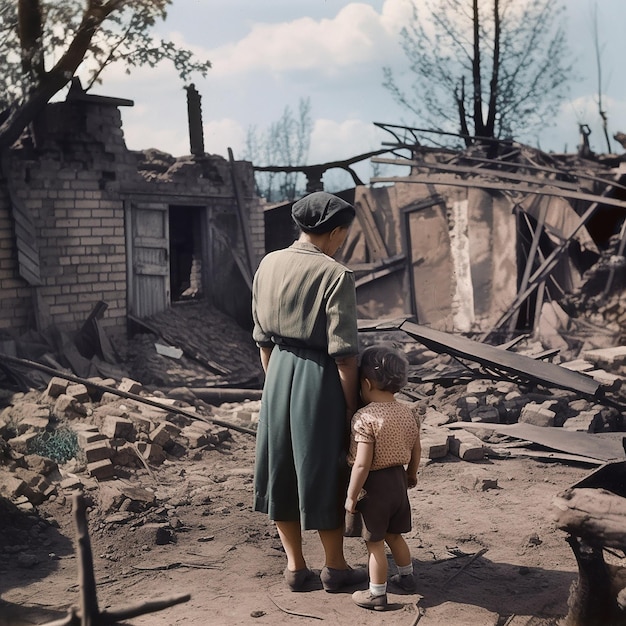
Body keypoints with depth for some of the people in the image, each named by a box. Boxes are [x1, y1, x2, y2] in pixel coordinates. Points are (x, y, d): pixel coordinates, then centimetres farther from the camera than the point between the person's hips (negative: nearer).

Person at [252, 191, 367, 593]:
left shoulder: (269, 265, 1)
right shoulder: (336, 276, -17)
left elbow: (263, 337, 8)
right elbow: (344, 353, -17)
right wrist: (351, 408, -8)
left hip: (280, 372, 6)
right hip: (321, 379, -6)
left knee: (282, 469, 16)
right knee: (326, 472, 9)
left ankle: (296, 566, 26)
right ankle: (335, 567, 24)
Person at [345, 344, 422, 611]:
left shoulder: (365, 417, -22)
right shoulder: (409, 413, 0)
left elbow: (362, 464, -23)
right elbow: (416, 450, 10)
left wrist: (351, 496, -15)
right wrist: (412, 474, 27)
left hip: (374, 484, -7)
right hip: (398, 480, 7)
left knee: (375, 543, 5)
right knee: (394, 534, 25)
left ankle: (377, 594, 14)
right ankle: (407, 576, 39)